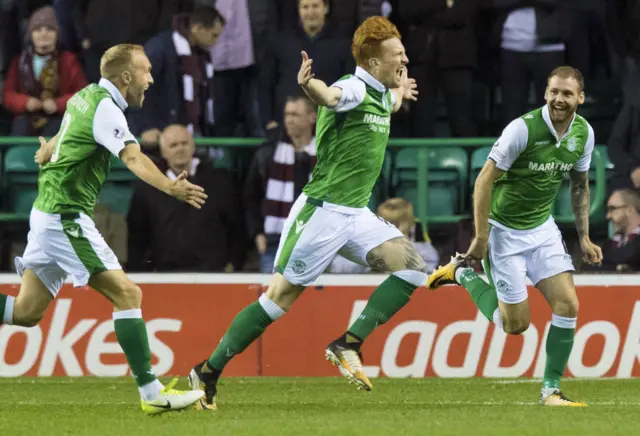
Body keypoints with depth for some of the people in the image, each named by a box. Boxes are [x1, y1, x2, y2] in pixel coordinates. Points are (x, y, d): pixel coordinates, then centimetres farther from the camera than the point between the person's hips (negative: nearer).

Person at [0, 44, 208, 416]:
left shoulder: (86, 97, 12)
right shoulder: (105, 109, -16)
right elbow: (133, 158, -34)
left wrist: (47, 153, 54)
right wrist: (172, 189, -49)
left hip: (48, 213, 10)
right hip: (66, 217, -10)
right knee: (126, 293, -12)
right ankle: (151, 392, -15)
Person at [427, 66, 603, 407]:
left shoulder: (583, 132, -3)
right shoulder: (523, 128, -23)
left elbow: (579, 185, 13)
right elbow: (484, 180, -19)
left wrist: (584, 237, 9)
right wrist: (481, 236, -19)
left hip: (542, 227, 6)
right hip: (504, 229, -6)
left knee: (568, 304, -10)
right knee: (515, 324, 0)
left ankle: (551, 390, 2)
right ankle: (462, 272, 23)